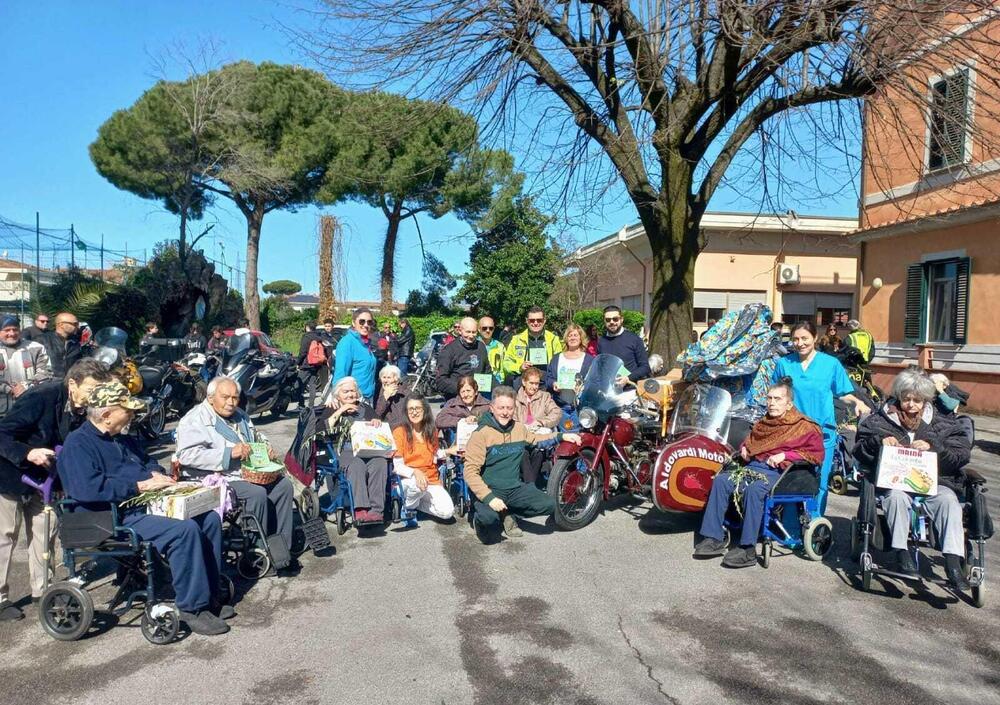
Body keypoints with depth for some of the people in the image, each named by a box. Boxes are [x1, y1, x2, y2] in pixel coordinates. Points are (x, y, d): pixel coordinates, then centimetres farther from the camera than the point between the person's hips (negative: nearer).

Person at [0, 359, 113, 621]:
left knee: (44, 532, 9)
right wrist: (28, 453, -40)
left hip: (42, 477, 6)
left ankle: (42, 590, 22)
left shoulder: (83, 409, -11)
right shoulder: (41, 397, -29)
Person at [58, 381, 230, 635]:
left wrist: (156, 474, 9)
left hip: (149, 505, 10)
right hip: (116, 519, -9)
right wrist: (140, 485, -21)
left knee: (210, 519, -4)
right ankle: (192, 607, -19)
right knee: (185, 530, -30)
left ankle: (208, 596, 4)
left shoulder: (122, 439, 19)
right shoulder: (78, 445, -9)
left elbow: (148, 461, 34)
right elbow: (87, 488, -25)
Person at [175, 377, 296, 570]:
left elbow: (257, 436, 35)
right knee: (258, 493, -28)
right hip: (219, 478, -8)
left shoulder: (240, 416, 18)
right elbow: (187, 455, -22)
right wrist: (229, 453, -27)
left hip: (251, 472, 8)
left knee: (284, 485, -8)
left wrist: (267, 448, 9)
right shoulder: (195, 420, -8)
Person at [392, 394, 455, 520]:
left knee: (447, 512, -21)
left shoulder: (431, 432, 10)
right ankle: (409, 504, -6)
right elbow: (397, 466, -11)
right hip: (408, 480, -4)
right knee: (418, 484, -40)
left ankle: (418, 503, 7)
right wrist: (414, 472, -28)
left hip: (431, 480, 4)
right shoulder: (399, 431, -5)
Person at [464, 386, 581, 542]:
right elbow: (471, 471, -18)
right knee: (489, 517, -35)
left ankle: (507, 514, 11)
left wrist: (561, 436, 15)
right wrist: (489, 497, -28)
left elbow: (535, 439, 28)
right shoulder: (481, 434, -15)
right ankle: (481, 519, 4)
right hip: (490, 489, -6)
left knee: (549, 505, -10)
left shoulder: (519, 428, 5)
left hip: (515, 488, 6)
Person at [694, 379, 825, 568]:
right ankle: (714, 539, -18)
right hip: (754, 467, 7)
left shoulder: (804, 426, 4)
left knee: (754, 489, -36)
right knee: (721, 480, -18)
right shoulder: (762, 424, 23)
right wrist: (744, 450, 14)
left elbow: (817, 454, -5)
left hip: (779, 472, -6)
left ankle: (748, 550, -32)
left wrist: (785, 455, -13)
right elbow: (749, 442, 39)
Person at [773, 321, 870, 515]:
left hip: (823, 433, -1)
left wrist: (857, 402, -12)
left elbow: (843, 394, 7)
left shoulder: (831, 364, 2)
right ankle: (791, 528, 14)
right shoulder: (784, 363, 4)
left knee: (818, 484, 2)